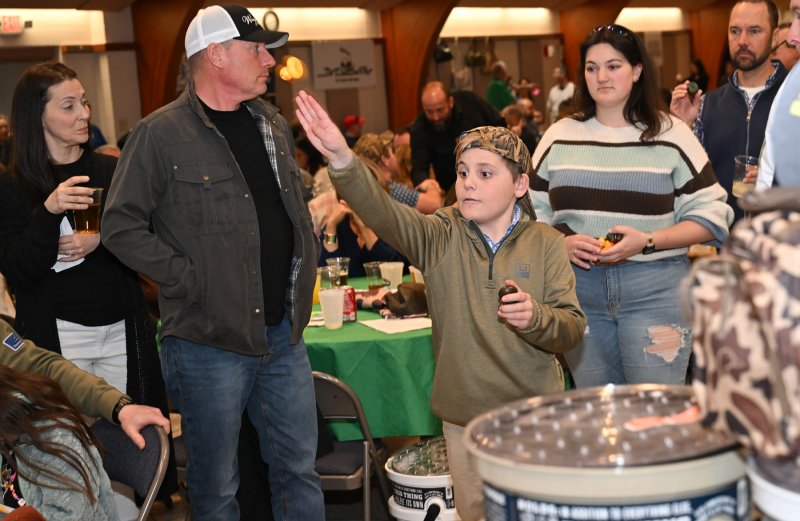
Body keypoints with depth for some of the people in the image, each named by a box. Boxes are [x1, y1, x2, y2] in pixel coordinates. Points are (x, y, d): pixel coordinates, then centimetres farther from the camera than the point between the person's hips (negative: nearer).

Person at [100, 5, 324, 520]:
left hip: (285, 334, 6)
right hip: (210, 342, -5)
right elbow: (122, 226, -11)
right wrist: (188, 279, -15)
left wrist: (306, 264, 12)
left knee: (300, 469, 13)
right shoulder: (161, 134, -10)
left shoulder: (273, 124, 11)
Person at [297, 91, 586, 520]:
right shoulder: (441, 237, -4)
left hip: (533, 417, -1)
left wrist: (536, 317, -29)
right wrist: (342, 159, -38)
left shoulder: (545, 244, -4)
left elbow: (572, 329, -7)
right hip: (464, 417, 1)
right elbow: (383, 214, -22)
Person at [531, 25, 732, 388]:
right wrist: (562, 242, -9)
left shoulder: (670, 134, 3)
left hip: (655, 289, -2)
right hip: (578, 287, 3)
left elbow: (711, 215, 0)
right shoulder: (559, 136, 10)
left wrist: (647, 241, -14)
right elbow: (530, 210, 11)